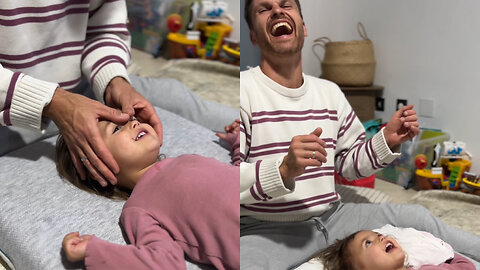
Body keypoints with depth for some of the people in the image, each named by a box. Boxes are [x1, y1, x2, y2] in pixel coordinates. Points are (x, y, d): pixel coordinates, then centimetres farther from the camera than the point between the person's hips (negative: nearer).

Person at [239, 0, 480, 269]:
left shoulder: (330, 92, 8)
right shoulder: (244, 89, -12)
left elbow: (349, 163, 14)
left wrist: (388, 140, -4)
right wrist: (283, 170, -33)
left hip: (331, 216, 6)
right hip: (267, 230, -5)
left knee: (417, 216, -2)